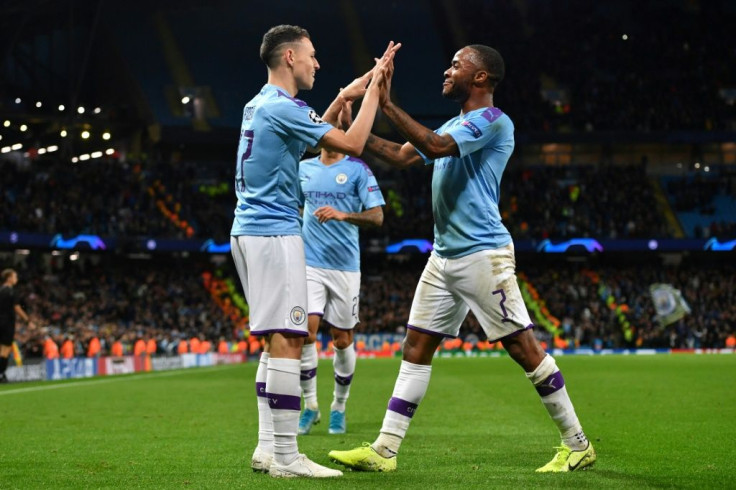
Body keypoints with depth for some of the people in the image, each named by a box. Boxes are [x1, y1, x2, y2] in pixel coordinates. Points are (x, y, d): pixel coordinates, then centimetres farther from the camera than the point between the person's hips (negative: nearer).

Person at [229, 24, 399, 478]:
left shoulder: (260, 105, 16)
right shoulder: (283, 107, -14)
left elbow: (310, 134, 32)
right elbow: (353, 144, -14)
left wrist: (345, 97, 26)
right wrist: (373, 90, -4)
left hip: (249, 231, 10)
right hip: (274, 234, -10)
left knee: (278, 340, 13)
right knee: (287, 340, -11)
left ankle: (267, 447, 13)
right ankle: (285, 456, -12)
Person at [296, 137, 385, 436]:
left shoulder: (358, 169, 0)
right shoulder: (303, 169, 11)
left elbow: (377, 216, -8)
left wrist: (343, 215, -24)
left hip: (345, 266, -2)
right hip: (309, 263, 2)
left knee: (342, 340, 3)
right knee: (306, 332, -12)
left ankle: (339, 407, 21)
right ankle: (310, 405, 3)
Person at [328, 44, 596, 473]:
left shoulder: (493, 122, -10)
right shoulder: (456, 125, 19)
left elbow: (435, 146, -23)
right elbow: (402, 156, 19)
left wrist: (388, 105, -20)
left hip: (483, 255, -9)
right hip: (444, 257, 9)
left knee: (523, 347, -6)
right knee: (416, 347, 5)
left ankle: (578, 445, 3)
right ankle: (384, 450, 7)